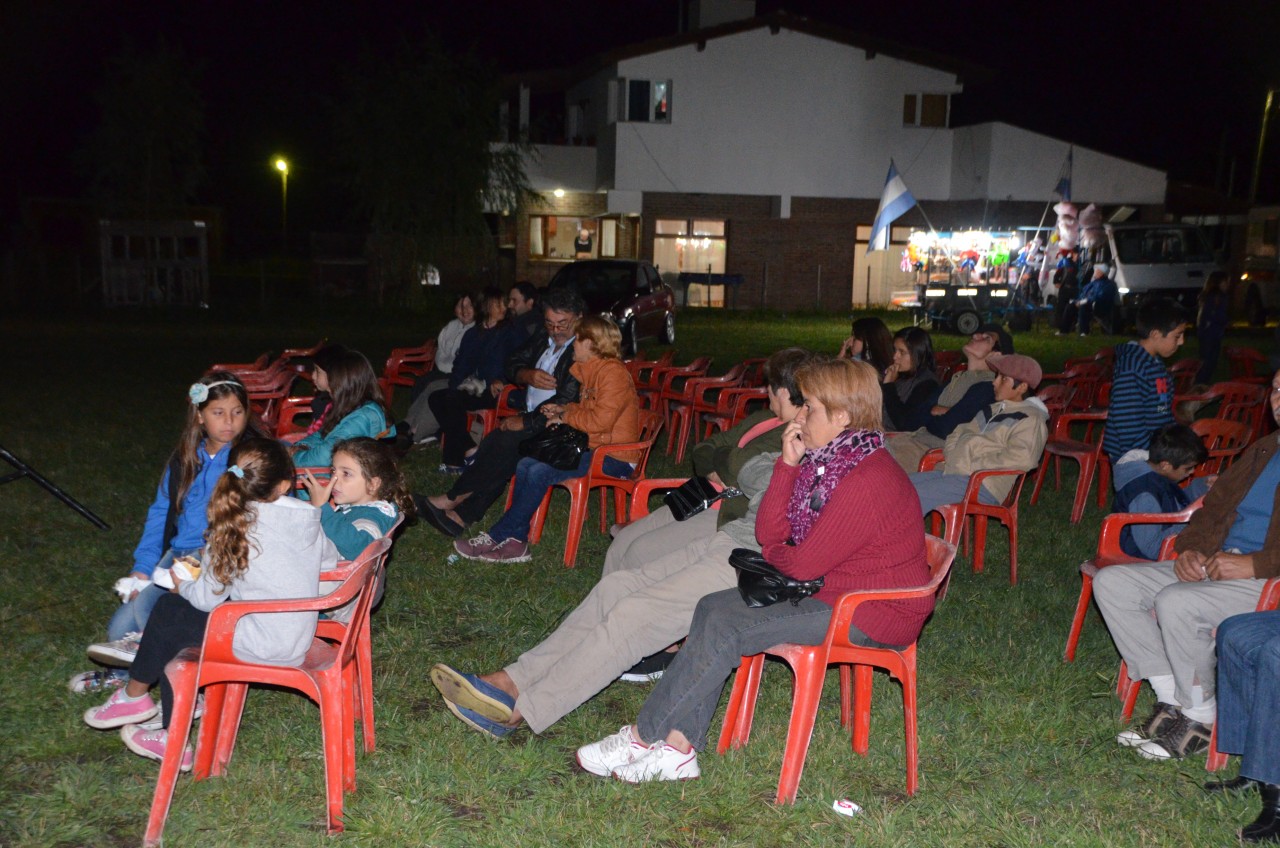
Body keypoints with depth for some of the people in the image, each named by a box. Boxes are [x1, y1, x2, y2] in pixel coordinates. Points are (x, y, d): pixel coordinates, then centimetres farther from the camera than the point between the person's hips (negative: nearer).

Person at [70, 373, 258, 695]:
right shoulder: (185, 458, 13)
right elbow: (161, 513, 16)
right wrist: (143, 567, 5)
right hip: (178, 554, 6)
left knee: (149, 604, -26)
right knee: (121, 629, -4)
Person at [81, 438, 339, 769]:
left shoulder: (235, 529, -15)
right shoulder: (309, 518, -3)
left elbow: (208, 597, -8)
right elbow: (331, 560, 14)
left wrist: (182, 585, 14)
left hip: (261, 646, -7)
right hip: (299, 641, 7)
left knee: (168, 612, 12)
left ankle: (134, 696, 32)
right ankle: (173, 736, 25)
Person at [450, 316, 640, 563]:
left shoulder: (613, 373, -16)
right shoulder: (591, 369, 15)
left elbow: (601, 419, -25)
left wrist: (565, 417, -10)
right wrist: (564, 409, 8)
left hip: (614, 459, -10)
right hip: (593, 448, 10)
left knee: (539, 473, -22)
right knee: (525, 465, -6)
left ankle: (497, 537, -10)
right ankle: (516, 542, -9)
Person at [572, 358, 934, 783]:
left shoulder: (868, 480, -25)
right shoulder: (827, 459, 7)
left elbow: (805, 564, -22)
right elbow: (769, 534, 2)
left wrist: (773, 553, 1)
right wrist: (788, 464, -8)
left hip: (874, 614, -10)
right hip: (828, 586, 10)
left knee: (727, 628, -18)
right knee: (713, 607, -5)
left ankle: (642, 737, -5)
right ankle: (678, 749, -8)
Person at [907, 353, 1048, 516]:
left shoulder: (1031, 419, -4)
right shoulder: (994, 409, 24)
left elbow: (1021, 458, -19)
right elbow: (962, 431, 30)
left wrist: (973, 465, -19)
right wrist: (951, 452, 7)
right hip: (951, 472, 9)